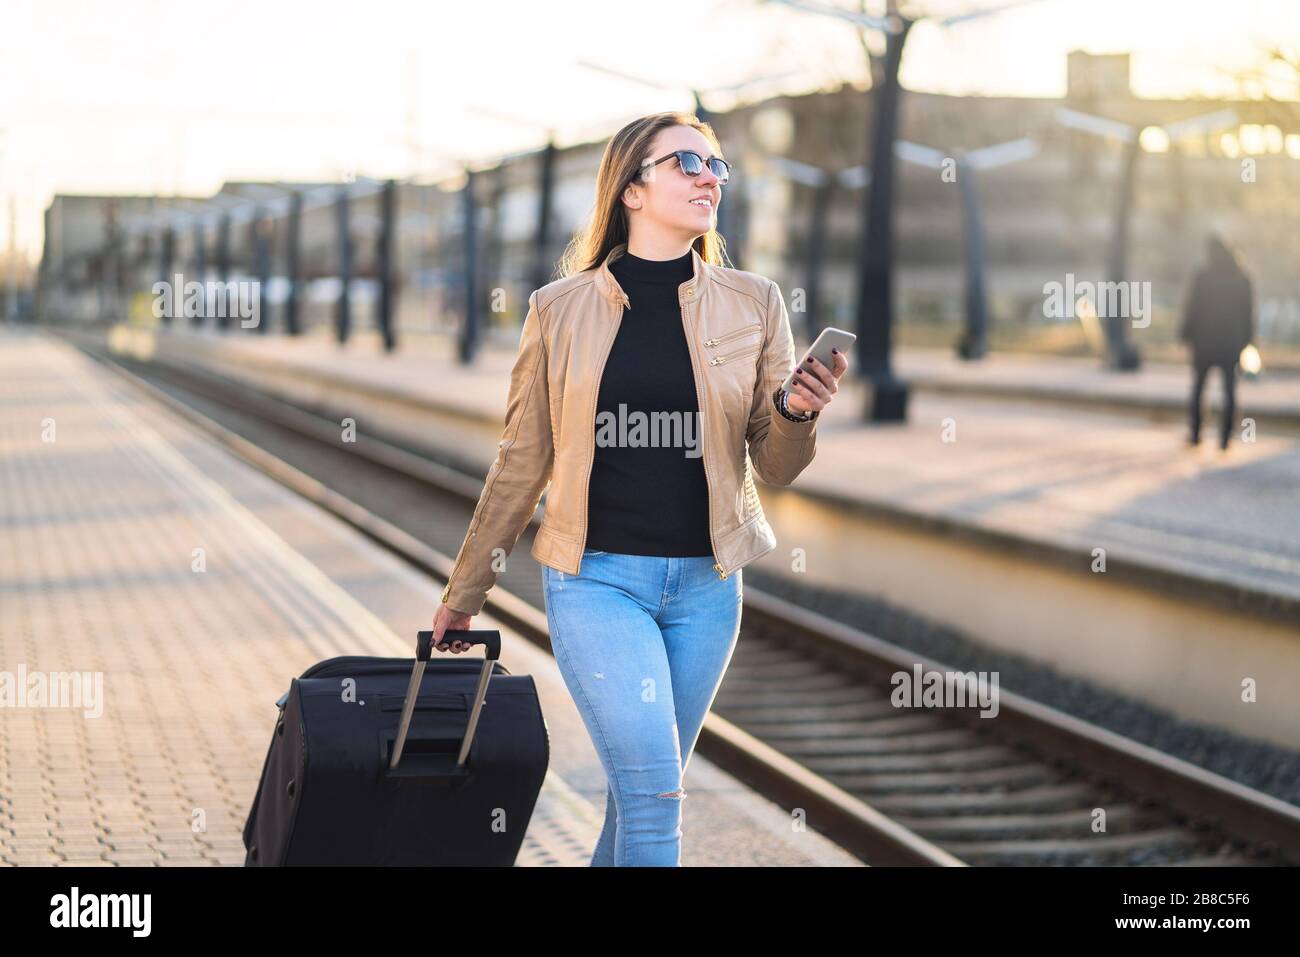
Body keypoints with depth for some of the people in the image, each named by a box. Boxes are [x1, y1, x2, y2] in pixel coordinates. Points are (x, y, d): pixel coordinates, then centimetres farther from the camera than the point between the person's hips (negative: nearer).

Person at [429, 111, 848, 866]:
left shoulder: (753, 305, 3)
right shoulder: (561, 309, -1)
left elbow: (776, 468, 5)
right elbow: (523, 463, 6)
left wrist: (798, 413, -18)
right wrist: (465, 593, 11)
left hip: (705, 583, 3)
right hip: (597, 577, -3)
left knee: (643, 791, 11)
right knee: (654, 793, -13)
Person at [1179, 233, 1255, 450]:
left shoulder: (1202, 276, -9)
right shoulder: (1242, 278, 1)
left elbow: (1191, 308, -9)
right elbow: (1248, 311, 5)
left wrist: (1186, 334, 0)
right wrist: (1245, 338, 12)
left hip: (1204, 341, -2)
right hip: (1231, 342, 2)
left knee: (1198, 387, 12)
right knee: (1229, 389, 6)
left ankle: (1195, 434, 13)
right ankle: (1225, 436, 1)